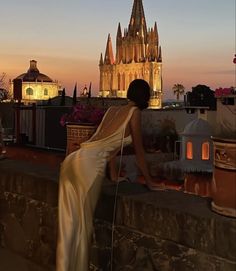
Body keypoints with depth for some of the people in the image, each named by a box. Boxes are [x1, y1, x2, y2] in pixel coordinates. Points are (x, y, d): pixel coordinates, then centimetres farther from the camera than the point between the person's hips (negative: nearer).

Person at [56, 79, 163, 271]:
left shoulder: (113, 110, 24)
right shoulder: (135, 112, 3)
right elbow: (138, 150, 8)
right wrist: (149, 181, 18)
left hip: (73, 160, 8)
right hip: (88, 164, -7)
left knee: (69, 223, 11)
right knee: (84, 223, 3)